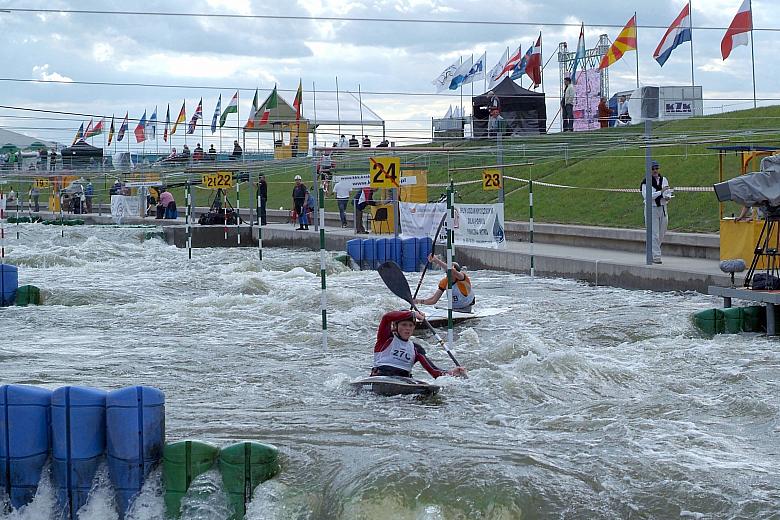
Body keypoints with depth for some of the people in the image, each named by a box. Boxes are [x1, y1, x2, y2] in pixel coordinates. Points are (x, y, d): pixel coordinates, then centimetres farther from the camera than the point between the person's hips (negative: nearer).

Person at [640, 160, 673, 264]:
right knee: (654, 235, -6)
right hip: (652, 209, -5)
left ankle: (652, 252, 29)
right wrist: (661, 192, -24)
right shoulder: (646, 182, -9)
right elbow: (647, 196, -19)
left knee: (661, 234, 12)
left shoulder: (664, 180, 7)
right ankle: (656, 257, -2)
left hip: (663, 209, 5)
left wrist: (667, 197, -8)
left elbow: (668, 192, 16)